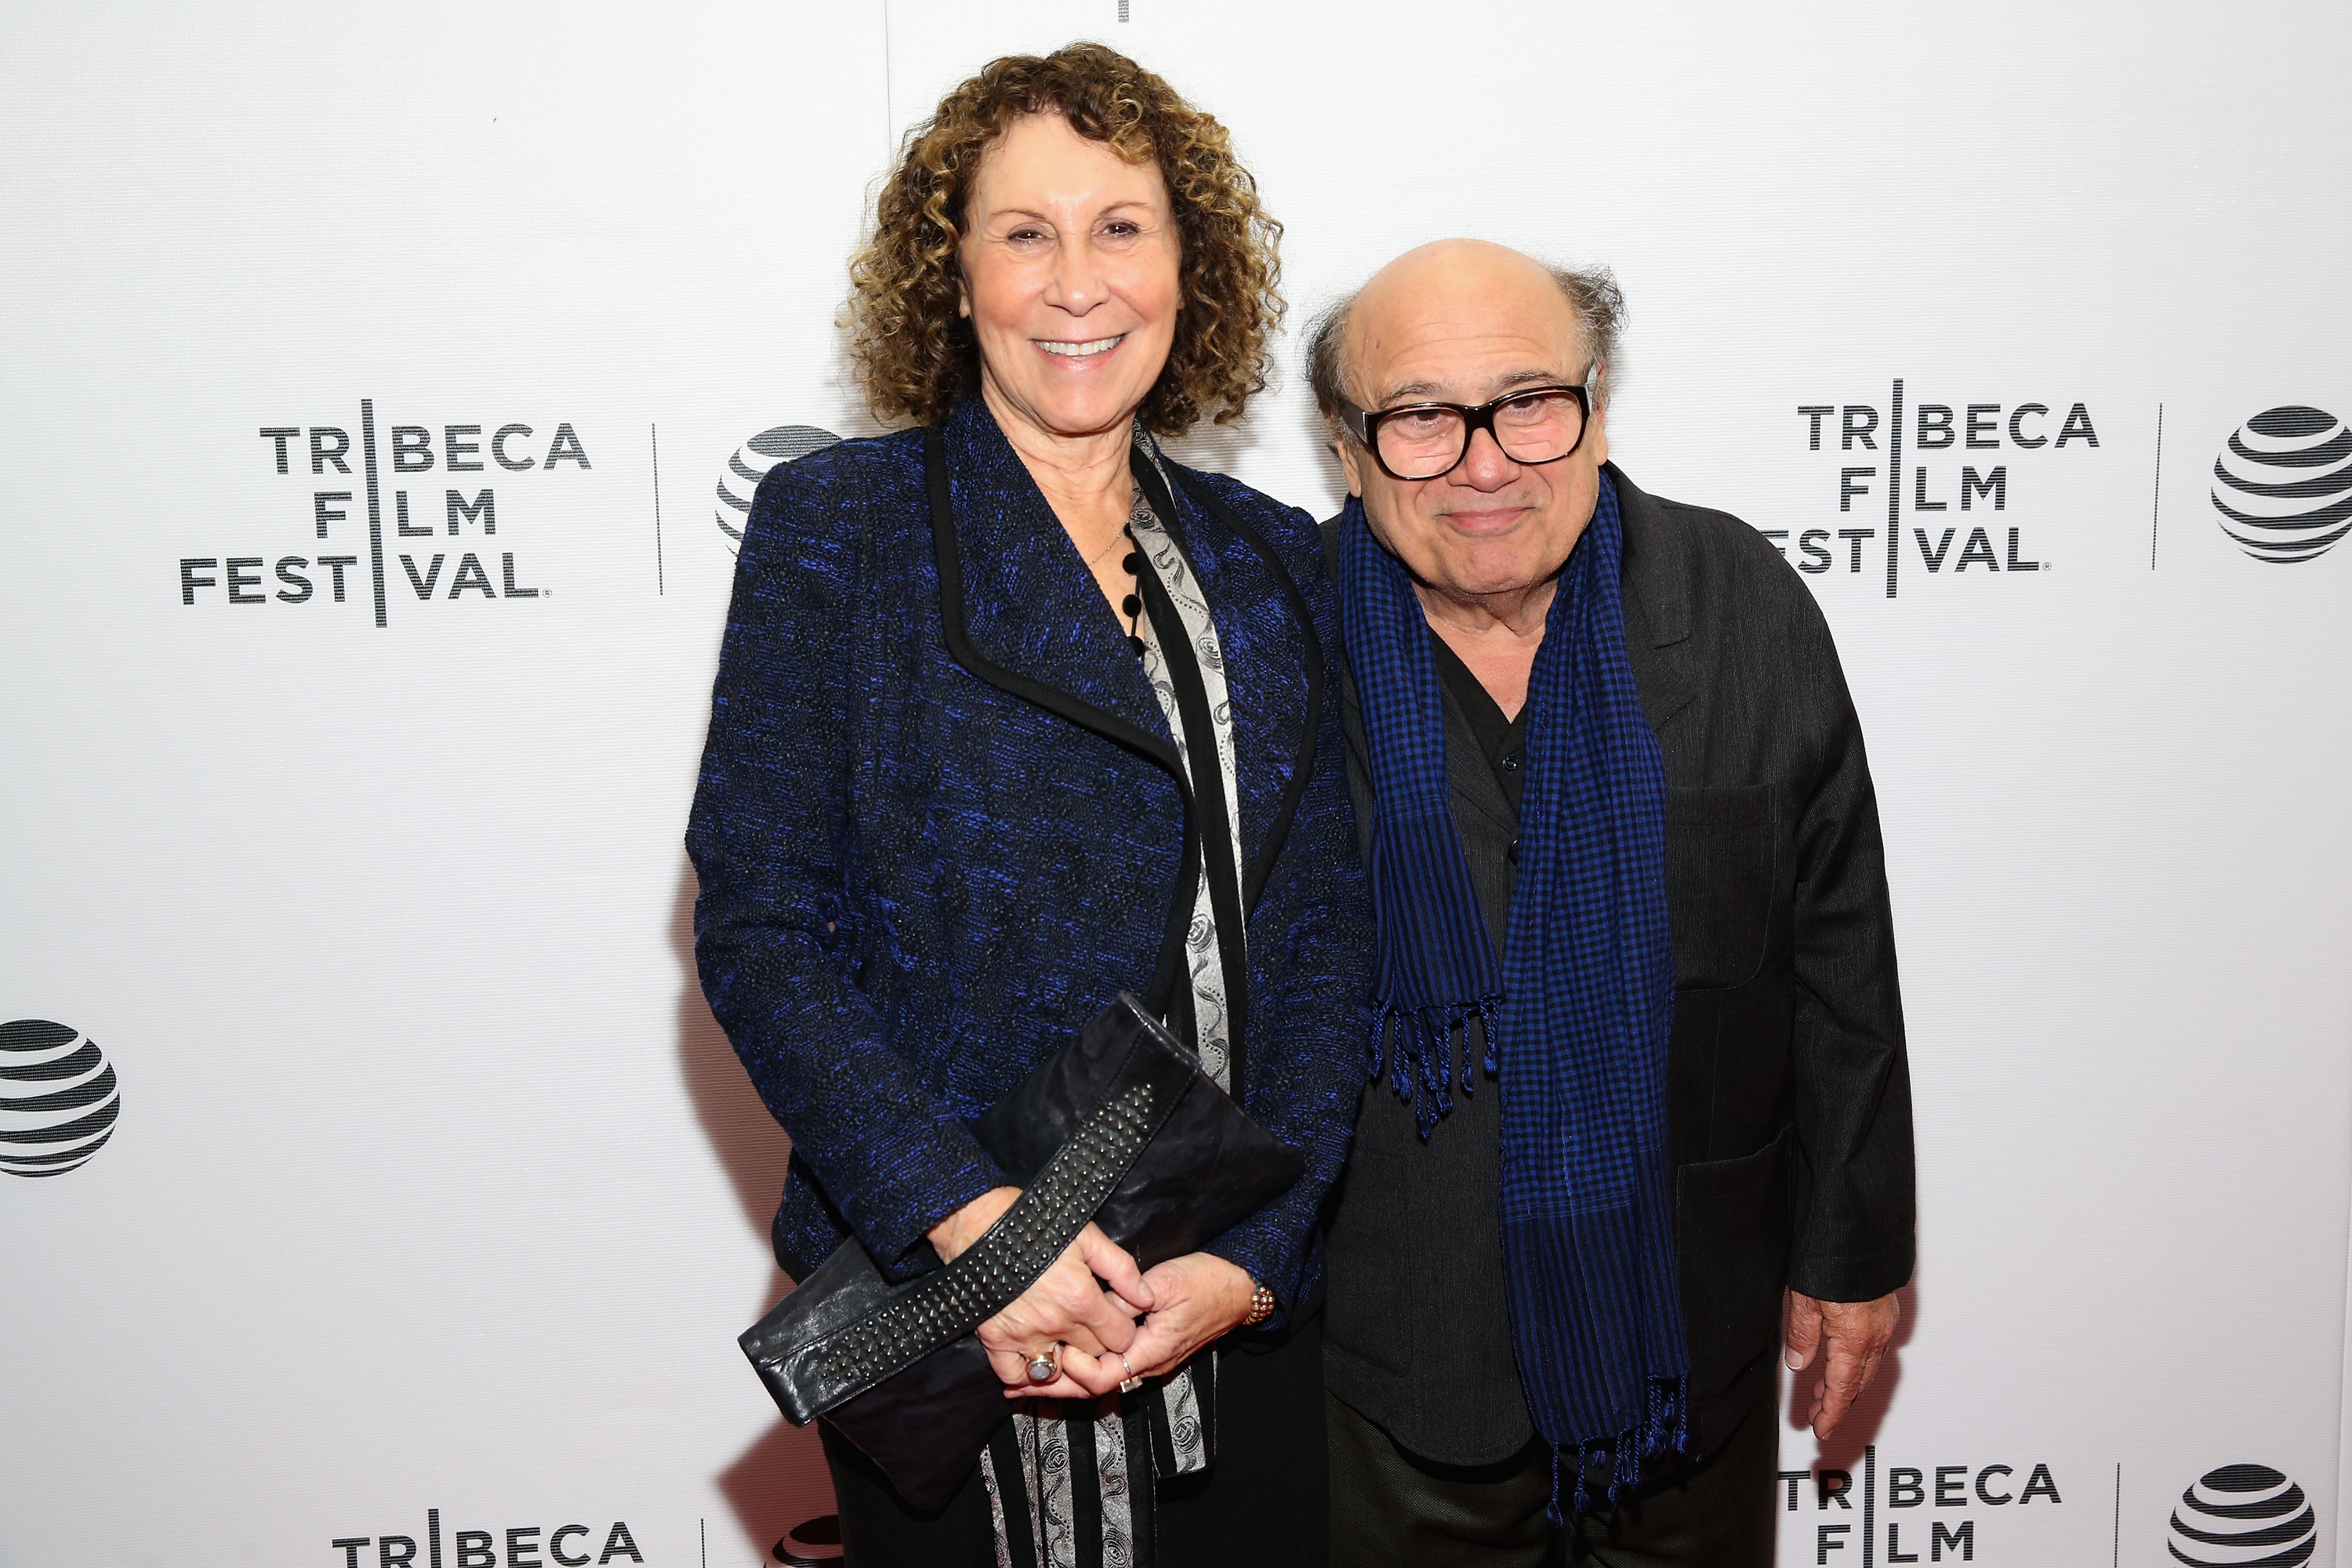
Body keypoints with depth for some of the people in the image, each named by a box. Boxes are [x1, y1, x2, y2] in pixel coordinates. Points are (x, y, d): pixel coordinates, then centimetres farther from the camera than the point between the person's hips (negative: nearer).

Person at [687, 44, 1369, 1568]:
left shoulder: (1274, 564, 6)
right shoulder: (835, 524, -3)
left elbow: (1328, 950, 2)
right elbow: (757, 926, -9)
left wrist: (1254, 1255, -10)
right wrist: (965, 1212, -19)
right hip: (932, 1312, -3)